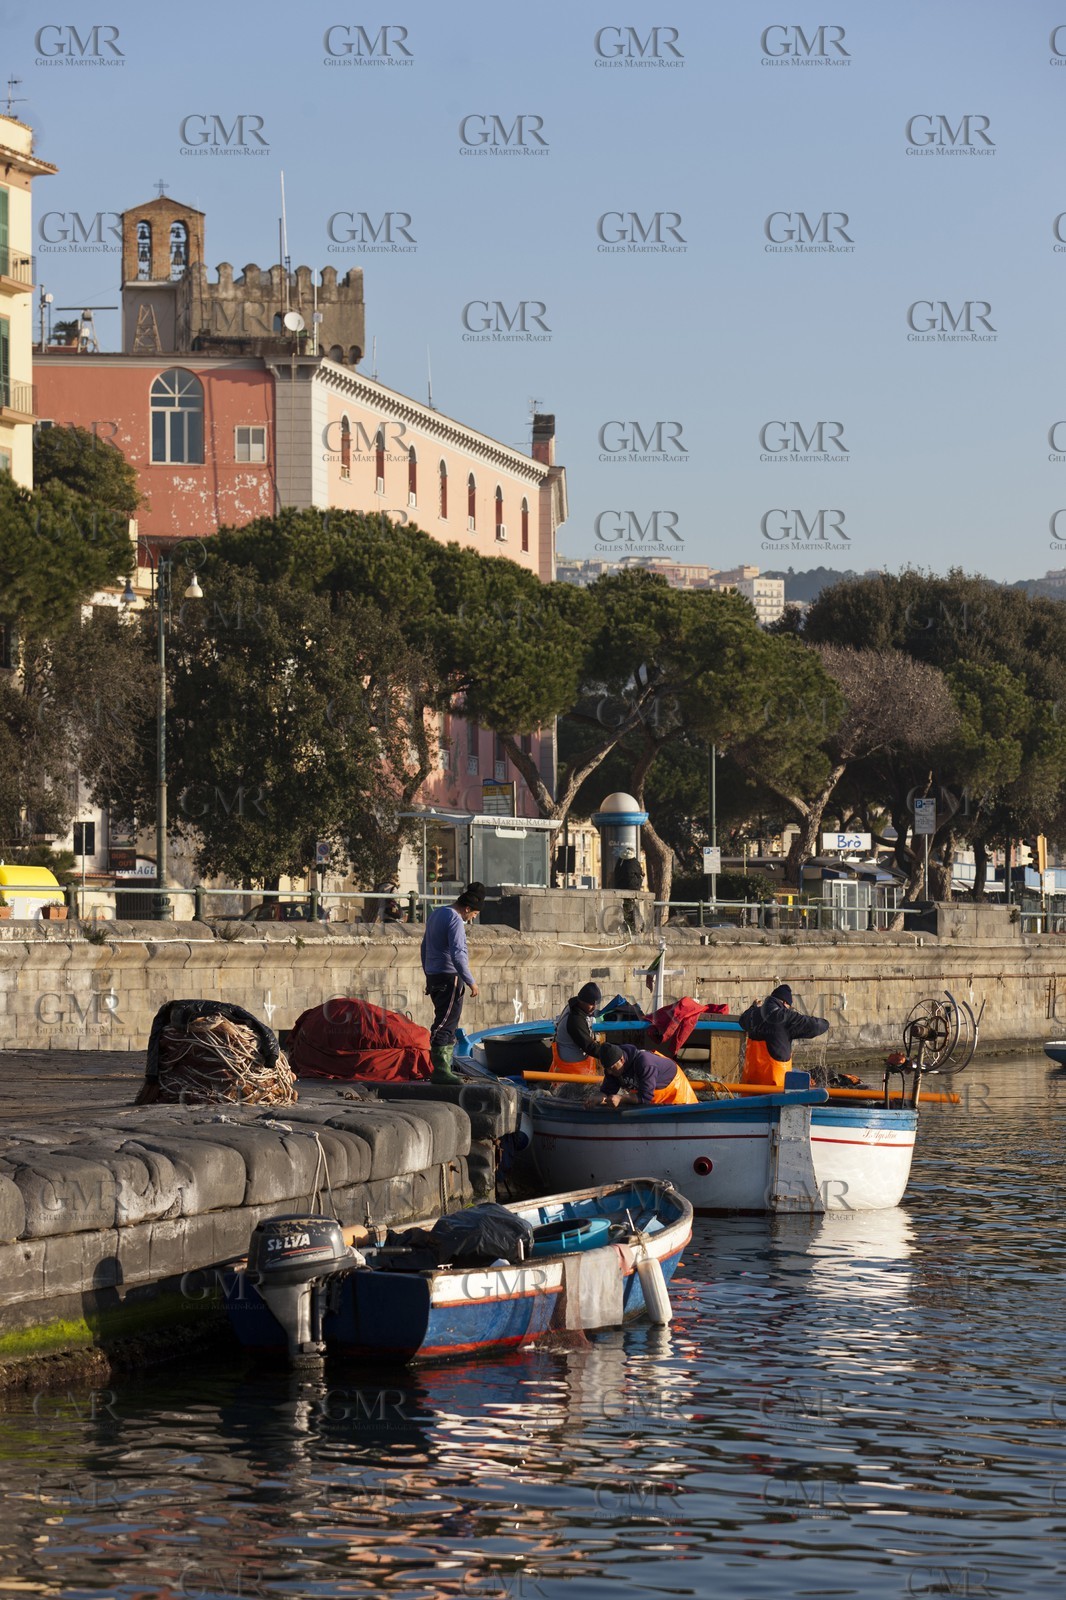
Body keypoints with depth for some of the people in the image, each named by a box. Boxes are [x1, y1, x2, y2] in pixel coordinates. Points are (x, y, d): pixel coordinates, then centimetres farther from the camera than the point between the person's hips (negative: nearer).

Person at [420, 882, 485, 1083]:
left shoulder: (435, 914, 17)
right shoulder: (455, 921, -14)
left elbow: (425, 947, 25)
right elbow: (457, 955, -22)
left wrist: (428, 975, 31)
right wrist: (470, 981, -18)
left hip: (434, 976, 10)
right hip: (450, 978, -10)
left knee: (448, 1025, 16)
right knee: (445, 1025, -12)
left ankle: (444, 1067, 18)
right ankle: (440, 1070, -17)